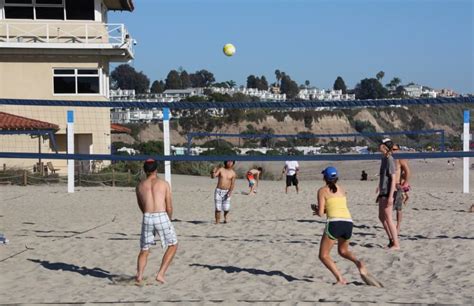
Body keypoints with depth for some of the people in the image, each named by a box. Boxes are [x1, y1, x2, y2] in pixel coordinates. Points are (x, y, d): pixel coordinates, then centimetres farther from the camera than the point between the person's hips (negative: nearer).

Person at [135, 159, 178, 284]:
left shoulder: (140, 186, 14)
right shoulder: (164, 184, 6)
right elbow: (169, 207, 6)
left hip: (147, 218, 2)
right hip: (162, 217, -2)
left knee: (144, 250, 16)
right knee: (173, 245, 15)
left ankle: (139, 275, -3)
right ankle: (161, 274, 5)